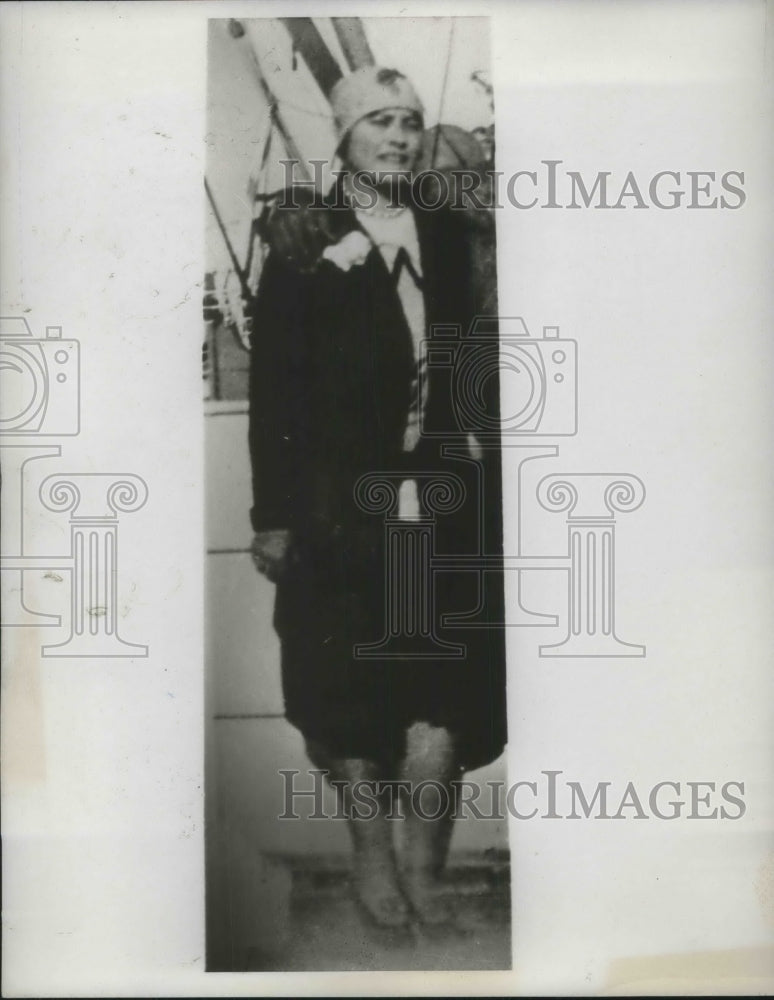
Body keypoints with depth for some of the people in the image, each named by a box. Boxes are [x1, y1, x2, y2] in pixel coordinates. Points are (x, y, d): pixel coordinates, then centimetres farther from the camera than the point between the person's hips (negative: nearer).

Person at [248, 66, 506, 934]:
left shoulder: (446, 235, 10)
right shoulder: (302, 245, -2)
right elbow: (271, 388, -4)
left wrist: (479, 474, 9)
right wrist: (273, 515, -7)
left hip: (440, 500, 3)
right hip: (341, 500, -2)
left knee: (441, 700, -1)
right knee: (349, 693, 7)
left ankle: (423, 866, 15)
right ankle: (372, 861, 23)